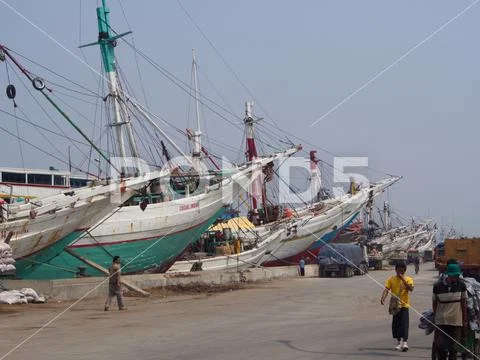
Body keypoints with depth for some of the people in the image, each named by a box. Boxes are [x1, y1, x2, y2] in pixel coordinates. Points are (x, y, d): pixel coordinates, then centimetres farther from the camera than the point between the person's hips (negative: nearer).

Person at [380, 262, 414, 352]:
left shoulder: (408, 279, 1)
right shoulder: (391, 279, 3)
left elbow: (410, 288, -16)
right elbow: (386, 289, -7)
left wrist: (403, 279, -20)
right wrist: (383, 298, -25)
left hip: (404, 305, -2)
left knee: (404, 324, -13)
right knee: (395, 324, 7)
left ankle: (404, 342, -17)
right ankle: (399, 342, 23)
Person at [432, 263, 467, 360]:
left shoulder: (461, 285, -2)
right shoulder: (438, 286, -5)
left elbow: (464, 303, 4)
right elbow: (434, 303, 6)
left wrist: (465, 320, 4)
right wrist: (435, 317, 8)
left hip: (456, 322, 0)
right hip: (441, 322, 0)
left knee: (453, 348, 2)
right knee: (439, 347, -1)